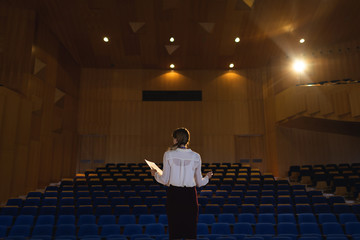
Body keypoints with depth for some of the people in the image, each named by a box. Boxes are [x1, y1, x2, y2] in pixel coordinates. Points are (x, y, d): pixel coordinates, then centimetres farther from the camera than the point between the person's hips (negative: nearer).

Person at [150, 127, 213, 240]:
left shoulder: (169, 154, -6)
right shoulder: (195, 157, -1)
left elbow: (165, 180, -4)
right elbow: (199, 183, 4)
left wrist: (155, 174, 16)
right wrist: (207, 177, 25)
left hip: (174, 194, -1)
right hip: (190, 195, 1)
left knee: (174, 230, 11)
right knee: (190, 231, 11)